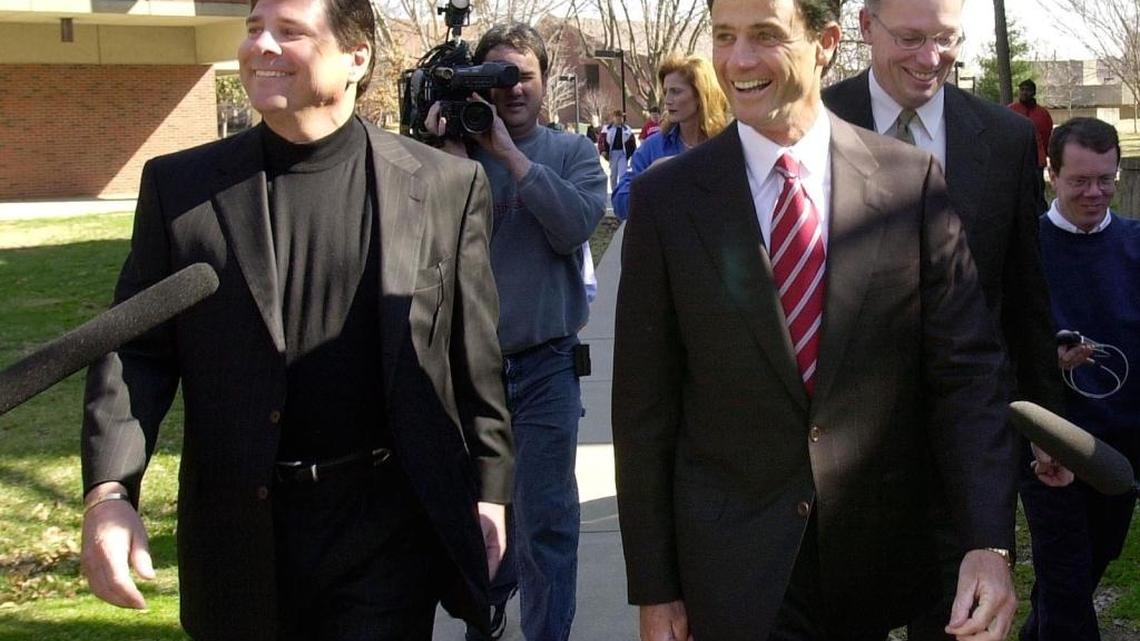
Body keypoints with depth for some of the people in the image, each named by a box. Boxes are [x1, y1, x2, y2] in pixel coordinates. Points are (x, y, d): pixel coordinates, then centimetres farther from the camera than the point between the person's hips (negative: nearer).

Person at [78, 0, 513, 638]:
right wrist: (108, 490, -12)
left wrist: (489, 493, 5)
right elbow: (136, 351, 1)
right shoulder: (179, 186, 3)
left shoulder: (448, 185, 1)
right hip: (239, 533, 2)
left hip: (387, 533, -2)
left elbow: (476, 361, 5)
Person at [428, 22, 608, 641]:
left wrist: (509, 151, -17)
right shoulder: (455, 151, 1)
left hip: (544, 365, -2)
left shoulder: (572, 153, 2)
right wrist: (451, 155, -21)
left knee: (545, 518, -4)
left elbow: (575, 225, -17)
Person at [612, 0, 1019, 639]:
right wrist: (653, 586, -2)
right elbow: (644, 404, -2)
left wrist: (990, 543, -16)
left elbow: (965, 371, -4)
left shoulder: (913, 181, -4)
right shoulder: (667, 197, -4)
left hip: (878, 560, 1)